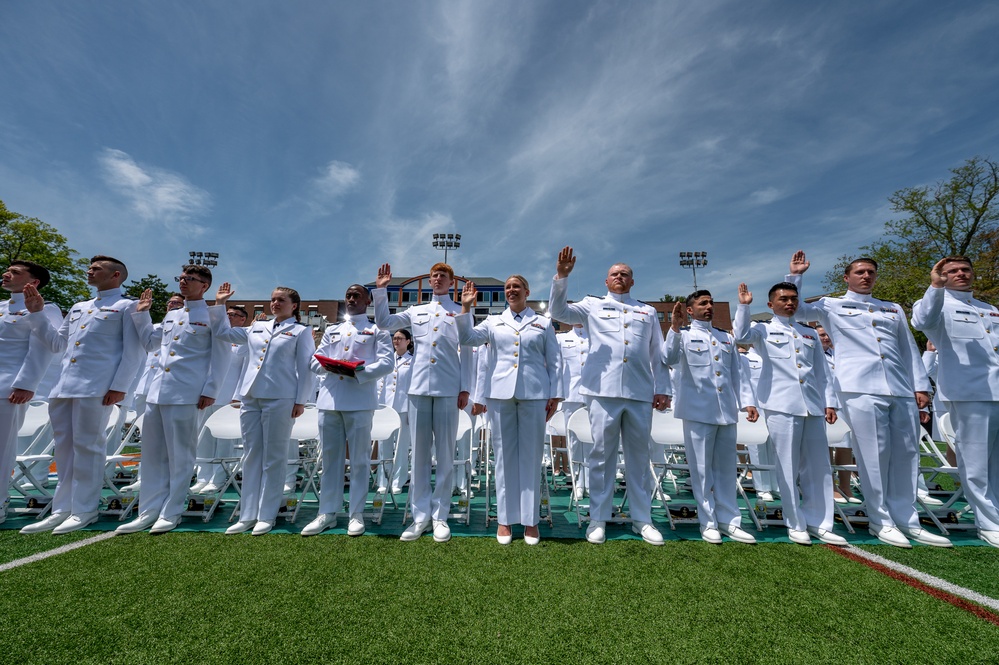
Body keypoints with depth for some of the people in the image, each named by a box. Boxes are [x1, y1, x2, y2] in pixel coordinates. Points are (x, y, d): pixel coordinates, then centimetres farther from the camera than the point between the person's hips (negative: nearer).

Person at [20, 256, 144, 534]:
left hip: (97, 387, -8)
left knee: (87, 446, -3)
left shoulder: (127, 307, 1)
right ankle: (63, 509, 20)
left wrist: (119, 386, -14)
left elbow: (133, 351, -6)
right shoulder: (78, 308, 24)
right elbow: (56, 344, 27)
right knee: (65, 447, 11)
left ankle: (84, 510, 6)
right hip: (65, 385, 8)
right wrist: (36, 313, 19)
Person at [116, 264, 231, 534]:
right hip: (157, 391, 7)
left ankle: (171, 513, 13)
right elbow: (149, 342, 32)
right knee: (153, 454, 11)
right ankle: (149, 511, 20)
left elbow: (221, 358, -7)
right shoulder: (171, 315, 18)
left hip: (188, 395, -7)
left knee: (180, 456, 2)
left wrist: (210, 391, -14)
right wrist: (141, 313, 21)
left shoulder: (214, 316, -2)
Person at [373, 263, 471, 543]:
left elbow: (466, 353, 6)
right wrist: (380, 290, 4)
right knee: (419, 452, 6)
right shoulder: (416, 311, 18)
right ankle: (420, 515, 15)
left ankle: (440, 515, 13)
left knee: (445, 454, 3)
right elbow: (384, 322, 12)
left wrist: (465, 389, -2)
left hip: (447, 390, -2)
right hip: (419, 387, 3)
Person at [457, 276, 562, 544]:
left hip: (534, 394, -1)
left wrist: (555, 395, 2)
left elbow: (554, 362, 9)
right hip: (501, 393, 1)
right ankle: (505, 518, 16)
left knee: (531, 455, 3)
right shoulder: (494, 321, 16)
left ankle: (530, 519, 15)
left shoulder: (543, 323, 13)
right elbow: (467, 338, 3)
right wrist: (465, 307, -4)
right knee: (504, 454, 5)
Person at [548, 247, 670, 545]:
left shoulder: (648, 312, 19)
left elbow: (658, 354, 17)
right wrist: (561, 276, -13)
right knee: (602, 456, 3)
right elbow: (559, 311, -1)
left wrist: (663, 389, 9)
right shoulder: (593, 306, 13)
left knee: (639, 456, 9)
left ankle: (642, 519, 22)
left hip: (640, 393, 2)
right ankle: (598, 519, 15)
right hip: (603, 390, -2)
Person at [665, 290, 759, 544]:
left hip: (727, 411, 5)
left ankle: (729, 520, 20)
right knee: (702, 468, 2)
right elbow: (670, 359, -16)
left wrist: (748, 402, 7)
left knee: (726, 468, 10)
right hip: (698, 411, -4)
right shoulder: (683, 335, 4)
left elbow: (738, 373, 17)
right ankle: (708, 522, 12)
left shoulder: (727, 338, 19)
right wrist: (675, 327, -26)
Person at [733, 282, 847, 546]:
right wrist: (744, 306, -18)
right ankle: (795, 524, 11)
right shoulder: (763, 330, 8)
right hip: (781, 406, -4)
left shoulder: (810, 334, 20)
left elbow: (823, 372, 19)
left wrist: (829, 402, 12)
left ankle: (818, 523, 19)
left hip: (813, 406, 5)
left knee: (818, 465, 7)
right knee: (788, 466, 0)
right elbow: (741, 335, -15)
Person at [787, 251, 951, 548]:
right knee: (874, 454, -4)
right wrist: (795, 276, -3)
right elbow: (793, 309, 2)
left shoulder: (893, 309, 23)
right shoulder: (831, 306, 11)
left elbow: (909, 349, 20)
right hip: (860, 389, -5)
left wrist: (921, 385, 12)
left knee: (906, 454, 6)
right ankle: (881, 521, 7)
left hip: (902, 390, 5)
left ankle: (907, 520, 17)